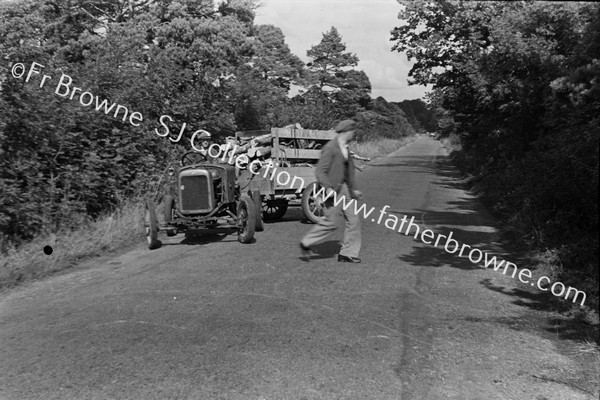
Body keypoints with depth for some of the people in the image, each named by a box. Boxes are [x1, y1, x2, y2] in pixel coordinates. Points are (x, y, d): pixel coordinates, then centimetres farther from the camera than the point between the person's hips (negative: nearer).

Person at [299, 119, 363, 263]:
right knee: (330, 223, -5)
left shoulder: (345, 148, 13)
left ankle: (347, 253, 12)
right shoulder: (330, 148, -14)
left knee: (353, 221, 4)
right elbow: (320, 171, -18)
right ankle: (306, 243, 14)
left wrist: (353, 189, 21)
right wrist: (328, 188, -29)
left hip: (344, 188, 9)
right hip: (333, 190, -9)